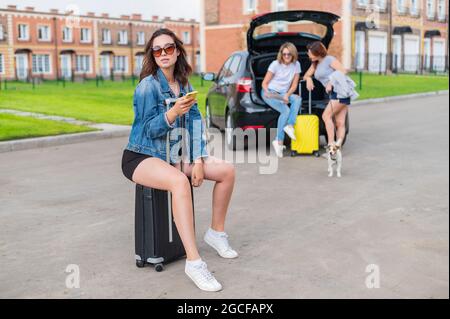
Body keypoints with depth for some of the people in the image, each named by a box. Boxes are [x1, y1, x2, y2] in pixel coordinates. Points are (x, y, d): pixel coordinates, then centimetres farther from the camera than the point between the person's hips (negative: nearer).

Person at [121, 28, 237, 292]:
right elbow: (150, 130, -18)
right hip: (141, 157, -7)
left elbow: (195, 122, 1)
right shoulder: (148, 85, -15)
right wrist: (173, 113, -36)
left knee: (227, 170, -1)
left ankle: (217, 232, 17)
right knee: (180, 181, -38)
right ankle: (194, 261, -37)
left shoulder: (183, 83, 5)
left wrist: (199, 160, -9)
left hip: (173, 155, 7)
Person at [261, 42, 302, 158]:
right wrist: (268, 93, -26)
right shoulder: (275, 64, -8)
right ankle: (279, 141, -23)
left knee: (298, 99, -28)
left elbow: (294, 85, 2)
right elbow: (264, 83, -6)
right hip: (269, 92, -4)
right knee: (286, 110, -29)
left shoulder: (296, 65, 2)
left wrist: (287, 95, -16)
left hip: (283, 94, 4)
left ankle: (289, 125, -31)